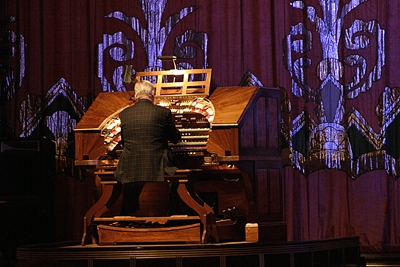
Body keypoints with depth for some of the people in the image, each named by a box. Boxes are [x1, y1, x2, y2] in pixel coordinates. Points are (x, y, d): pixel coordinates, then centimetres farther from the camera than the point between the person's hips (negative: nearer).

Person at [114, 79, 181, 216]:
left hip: (130, 170, 2)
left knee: (128, 211, 23)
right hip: (157, 169, -2)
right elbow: (175, 138, 10)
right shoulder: (163, 112, -5)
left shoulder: (124, 114, 2)